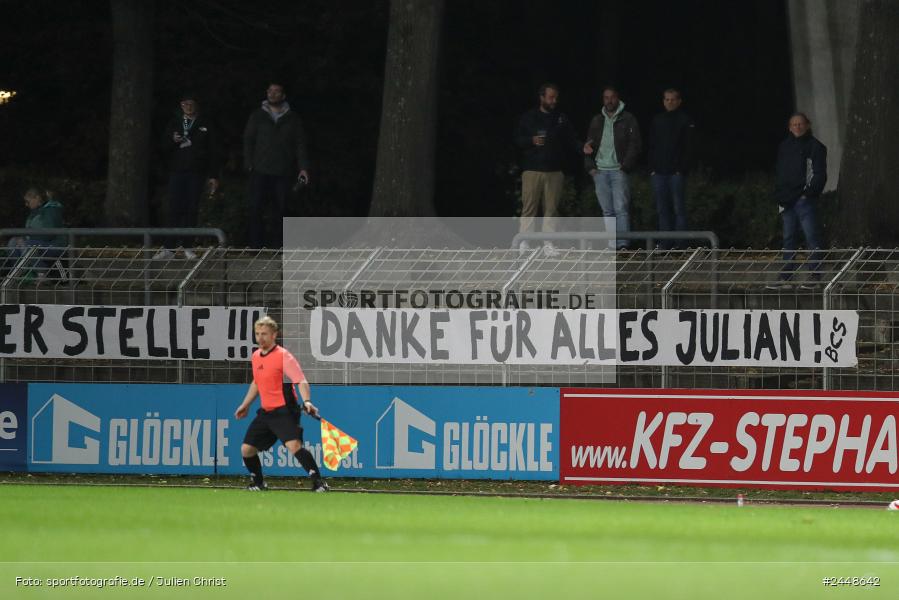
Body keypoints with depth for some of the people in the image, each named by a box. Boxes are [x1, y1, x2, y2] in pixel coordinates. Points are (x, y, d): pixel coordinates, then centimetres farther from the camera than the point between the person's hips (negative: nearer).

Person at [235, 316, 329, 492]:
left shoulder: (283, 356, -13)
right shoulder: (256, 356, 11)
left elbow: (301, 381, -21)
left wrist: (307, 401, -38)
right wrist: (246, 404, 33)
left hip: (284, 411, -8)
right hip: (265, 412, 8)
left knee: (294, 445, -28)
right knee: (246, 449, 7)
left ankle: (318, 482, -28)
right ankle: (258, 482, 29)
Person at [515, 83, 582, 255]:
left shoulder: (562, 119, 13)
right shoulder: (529, 118, 8)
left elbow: (570, 142, 11)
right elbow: (518, 139, 6)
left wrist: (581, 148, -8)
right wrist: (532, 141, -13)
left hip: (554, 172, 2)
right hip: (532, 170, -2)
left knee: (551, 208, 0)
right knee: (529, 207, -5)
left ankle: (548, 242, 2)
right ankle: (524, 242, -2)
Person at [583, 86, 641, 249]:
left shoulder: (628, 120, 2)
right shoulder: (597, 121, 16)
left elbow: (634, 145, -2)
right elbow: (589, 145, 19)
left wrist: (625, 166, -11)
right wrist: (590, 166, 5)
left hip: (619, 170, -5)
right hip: (600, 171, 5)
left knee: (621, 208, -12)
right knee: (607, 211, 5)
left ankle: (622, 244, -16)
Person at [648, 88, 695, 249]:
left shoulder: (685, 120, 1)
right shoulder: (657, 120, 15)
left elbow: (688, 147, -3)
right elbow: (652, 146, 15)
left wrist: (682, 169, -12)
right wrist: (652, 168, 5)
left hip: (677, 172, -5)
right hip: (659, 172, 5)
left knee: (679, 208, -5)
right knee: (662, 209, 4)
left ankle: (681, 243, -4)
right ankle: (666, 243, 7)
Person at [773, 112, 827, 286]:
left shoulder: (815, 146, 0)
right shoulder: (785, 147, 18)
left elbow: (820, 174, -6)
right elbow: (779, 173, 22)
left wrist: (810, 191, -17)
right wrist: (778, 194, 11)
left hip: (805, 199, -6)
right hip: (787, 200, 6)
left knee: (811, 236, -8)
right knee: (789, 238, 9)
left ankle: (815, 274, -7)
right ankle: (786, 274, 12)